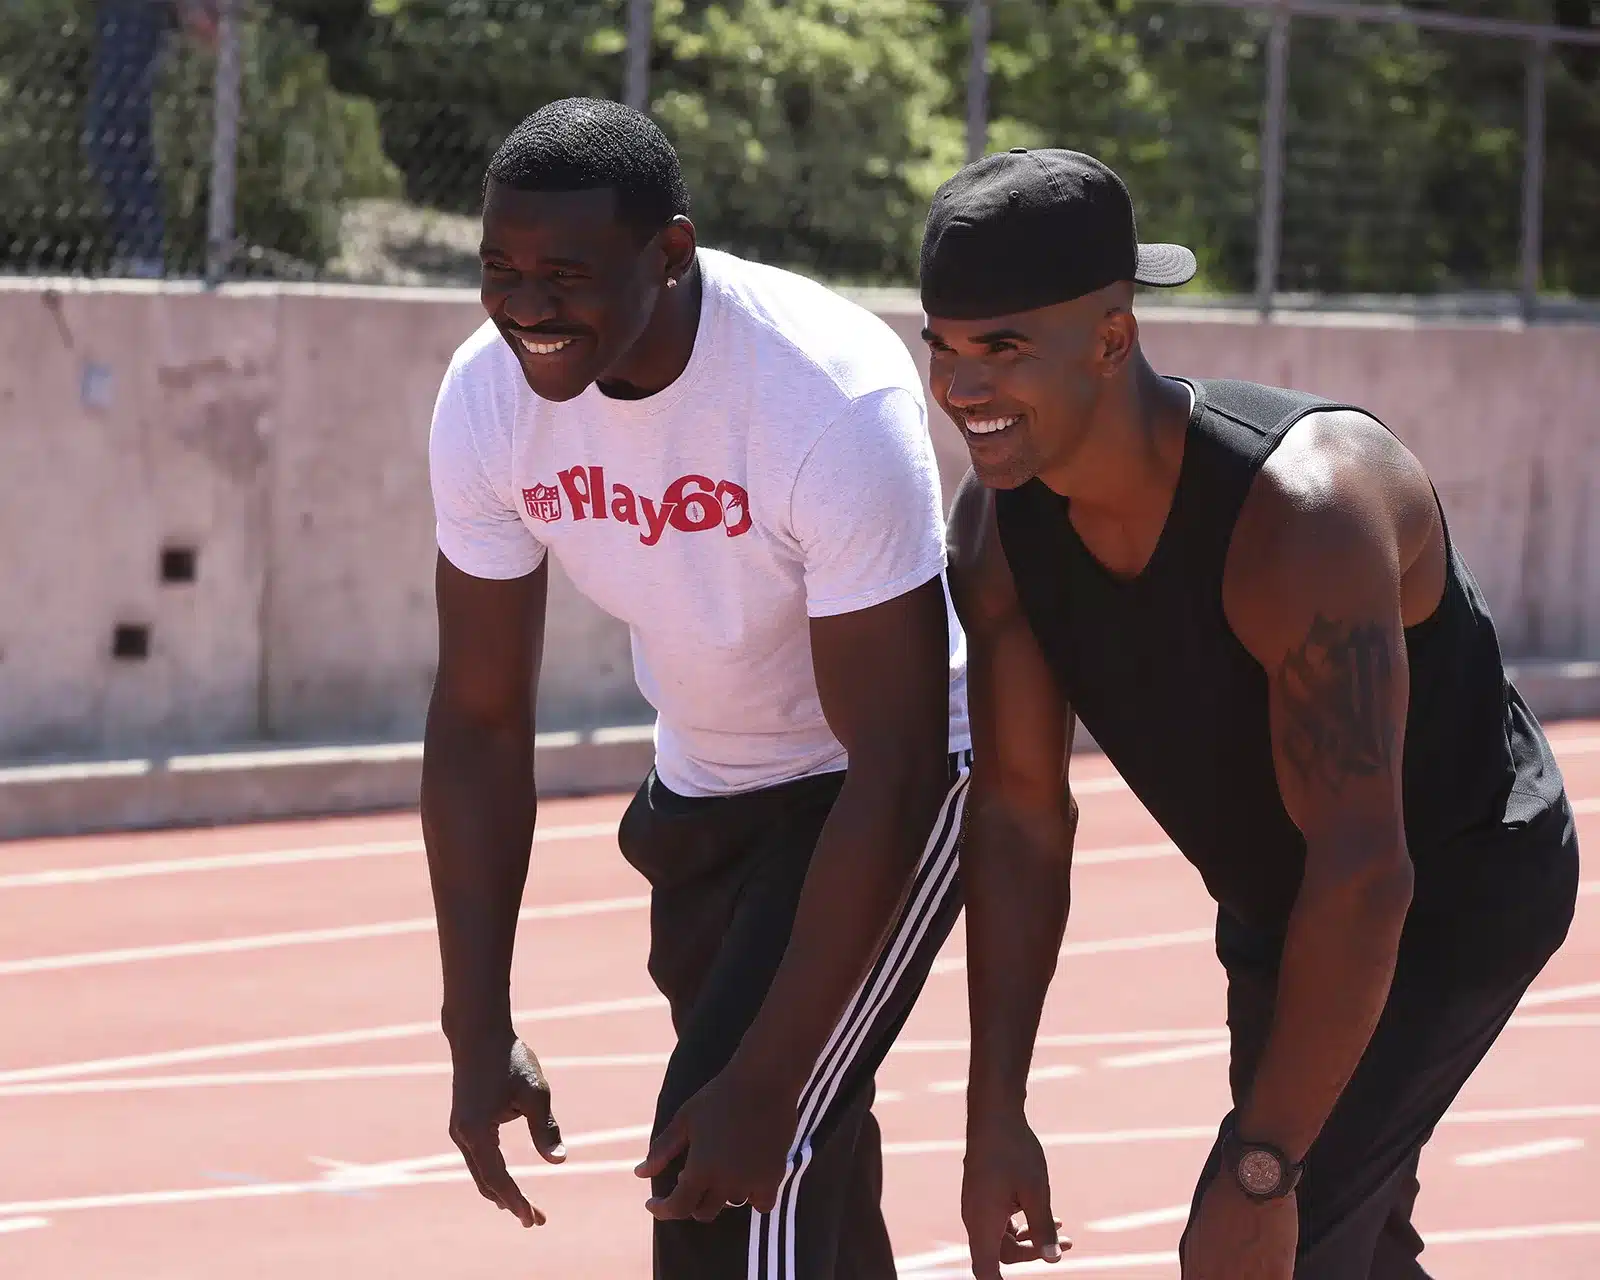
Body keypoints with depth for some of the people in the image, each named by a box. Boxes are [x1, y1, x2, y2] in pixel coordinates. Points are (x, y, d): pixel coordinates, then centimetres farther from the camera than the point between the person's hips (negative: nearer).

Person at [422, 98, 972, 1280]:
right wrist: (481, 1037, -12)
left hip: (889, 783, -6)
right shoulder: (488, 398, -16)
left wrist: (768, 1081, -31)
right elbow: (481, 720, -6)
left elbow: (894, 768, -29)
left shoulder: (832, 400, -33)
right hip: (703, 786, 6)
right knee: (804, 1170, 19)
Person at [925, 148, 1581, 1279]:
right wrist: (997, 1114, -9)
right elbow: (1021, 812, -6)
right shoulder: (999, 522, -15)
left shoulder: (1302, 509, -37)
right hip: (1276, 901, 8)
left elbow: (1363, 874, -36)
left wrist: (1262, 1168, -35)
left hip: (1457, 886, -8)